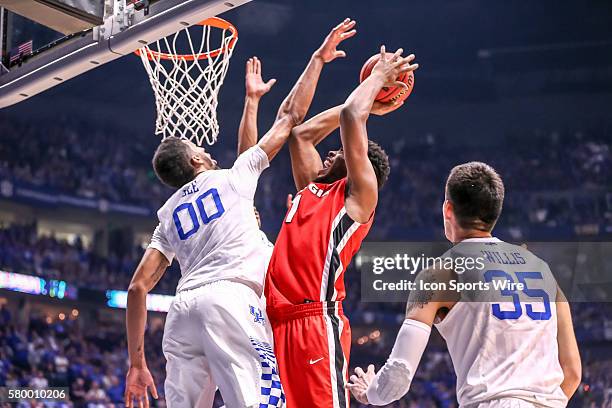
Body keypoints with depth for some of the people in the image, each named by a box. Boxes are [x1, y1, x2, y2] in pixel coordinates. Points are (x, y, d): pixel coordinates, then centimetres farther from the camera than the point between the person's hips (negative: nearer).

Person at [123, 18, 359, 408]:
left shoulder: (168, 215, 27)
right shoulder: (234, 177, 16)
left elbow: (138, 287, 18)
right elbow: (290, 117, 20)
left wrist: (137, 362, 20)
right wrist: (319, 58, 31)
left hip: (183, 307, 6)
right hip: (231, 301, -6)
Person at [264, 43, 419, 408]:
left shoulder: (359, 194, 6)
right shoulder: (312, 187, 26)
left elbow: (351, 116, 0)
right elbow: (301, 133, 36)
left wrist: (379, 77, 15)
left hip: (317, 321, -8)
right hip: (277, 322, 8)